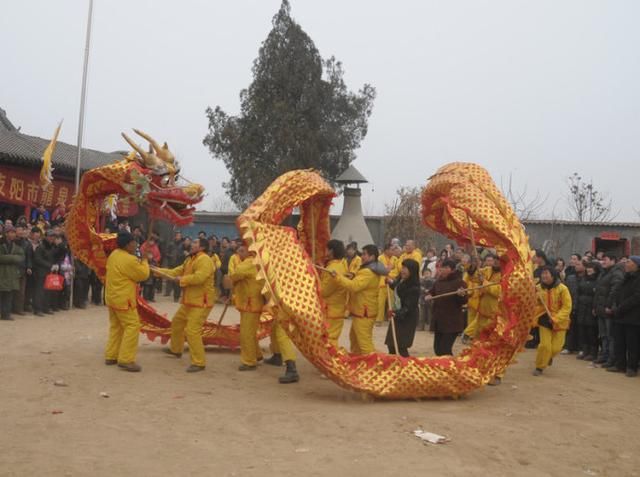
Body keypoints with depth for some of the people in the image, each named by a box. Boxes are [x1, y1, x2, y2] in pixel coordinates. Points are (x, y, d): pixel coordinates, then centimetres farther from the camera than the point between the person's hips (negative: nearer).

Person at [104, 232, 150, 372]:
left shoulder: (114, 255, 6)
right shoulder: (130, 260, -22)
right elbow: (143, 275, -12)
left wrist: (138, 262, 9)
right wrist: (144, 261, 2)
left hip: (112, 297, 10)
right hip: (123, 299, -10)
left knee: (116, 327, 18)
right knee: (132, 326, -5)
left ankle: (111, 356, 23)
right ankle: (126, 360, -6)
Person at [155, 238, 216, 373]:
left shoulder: (204, 260, -19)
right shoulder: (190, 259, 15)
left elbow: (199, 277, -32)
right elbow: (176, 271, 16)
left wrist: (182, 279, -19)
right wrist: (160, 271, 8)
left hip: (201, 302, -11)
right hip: (189, 301, 11)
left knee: (192, 331, -16)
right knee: (176, 323, 24)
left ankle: (199, 363, -8)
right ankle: (176, 349, 47)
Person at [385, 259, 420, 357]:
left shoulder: (414, 288, -24)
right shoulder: (400, 280, 1)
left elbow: (409, 307, -29)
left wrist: (398, 313, -44)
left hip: (406, 319, -9)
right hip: (396, 316, 9)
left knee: (400, 347, -9)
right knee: (391, 345, 16)